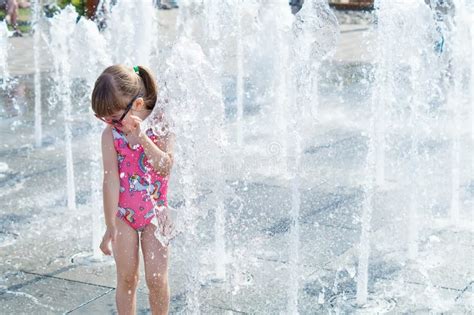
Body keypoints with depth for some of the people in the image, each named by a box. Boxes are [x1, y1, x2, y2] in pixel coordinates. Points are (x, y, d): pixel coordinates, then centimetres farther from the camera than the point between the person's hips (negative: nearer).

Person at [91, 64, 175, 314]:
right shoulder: (111, 133, -8)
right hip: (123, 212, 1)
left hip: (156, 212, -1)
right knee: (126, 278, 7)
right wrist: (110, 227, -8)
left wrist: (141, 136, -34)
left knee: (156, 278, -3)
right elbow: (111, 180, -9)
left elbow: (165, 167, -22)